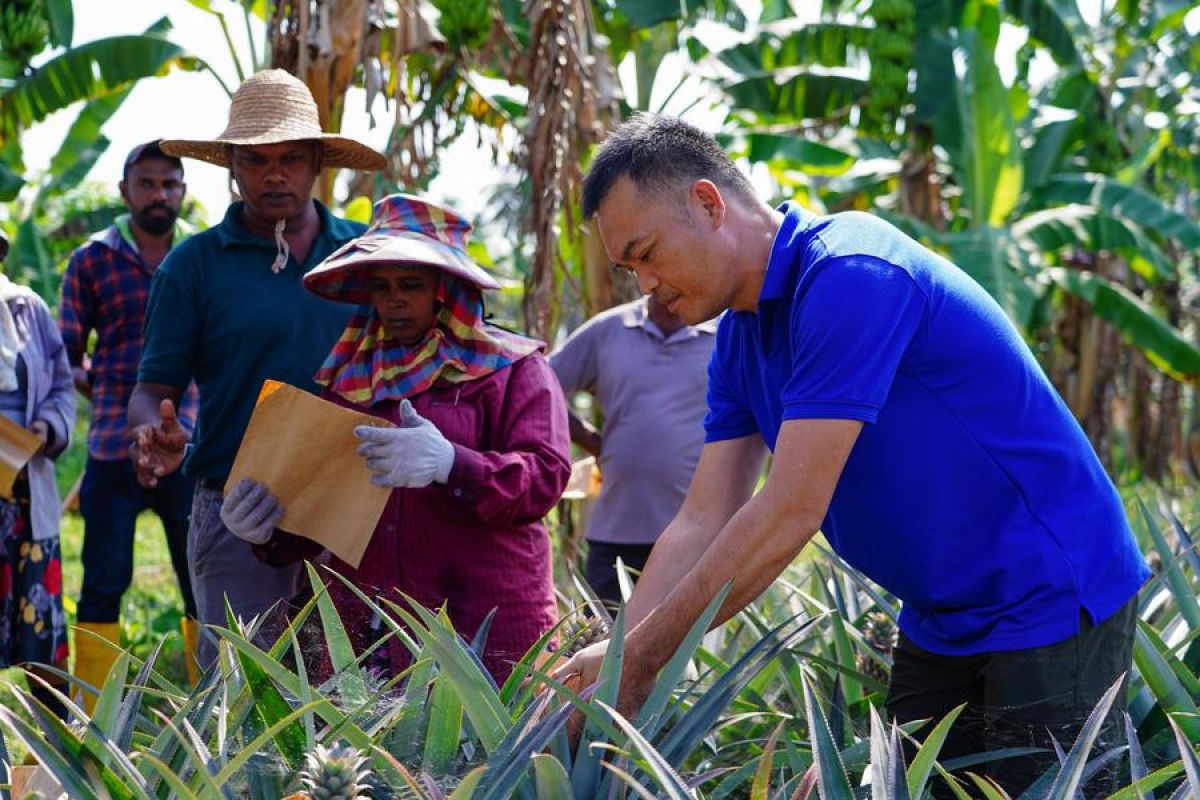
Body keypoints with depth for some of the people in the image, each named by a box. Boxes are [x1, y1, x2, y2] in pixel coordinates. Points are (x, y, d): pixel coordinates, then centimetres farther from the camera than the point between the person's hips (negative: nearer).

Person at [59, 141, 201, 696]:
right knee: (103, 586, 1)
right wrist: (109, 395, -2)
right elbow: (69, 358, 10)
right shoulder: (92, 261, 5)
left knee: (204, 583, 6)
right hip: (113, 448, -1)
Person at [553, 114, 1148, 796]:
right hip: (940, 623, 9)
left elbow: (790, 512, -28)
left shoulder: (848, 276, -24)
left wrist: (640, 657, -23)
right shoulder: (743, 334, 5)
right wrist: (614, 657, -10)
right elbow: (704, 524, 3)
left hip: (1051, 605, -9)